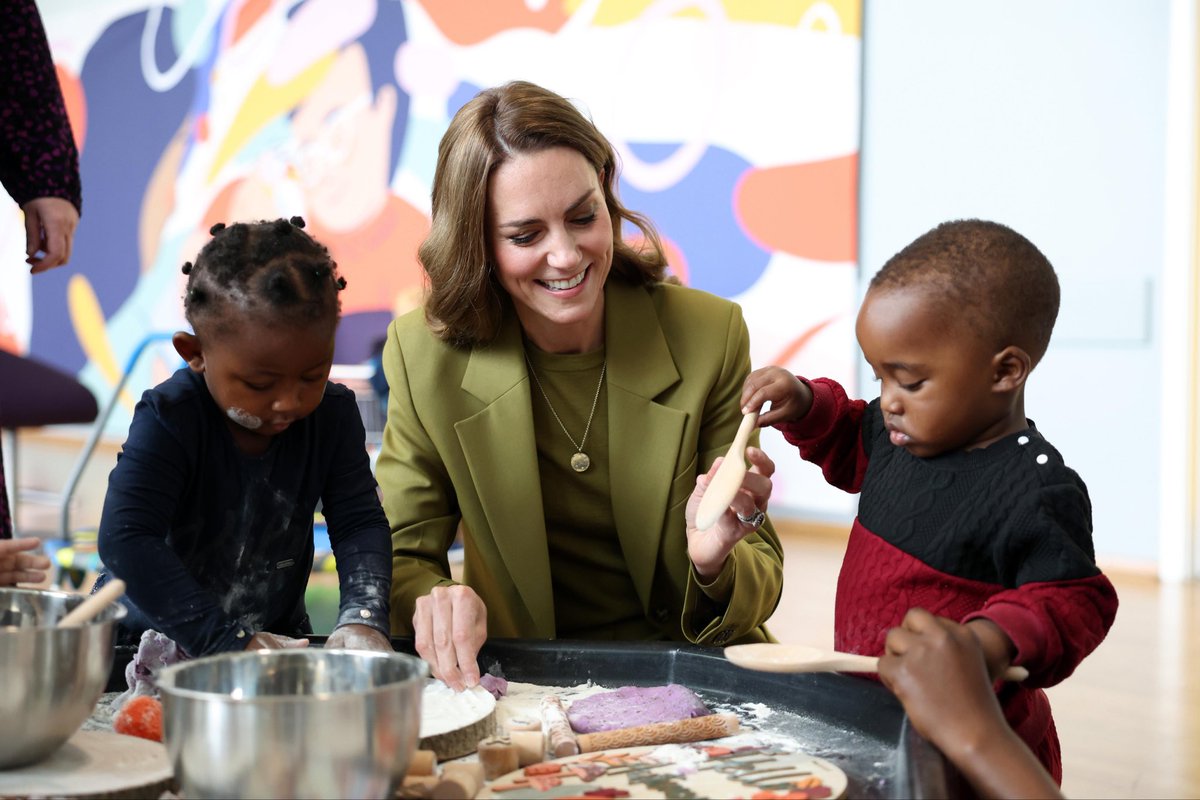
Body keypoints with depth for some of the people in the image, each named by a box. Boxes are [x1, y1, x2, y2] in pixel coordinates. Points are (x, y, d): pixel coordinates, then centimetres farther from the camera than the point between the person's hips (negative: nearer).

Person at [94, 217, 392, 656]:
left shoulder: (333, 414, -8)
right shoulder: (167, 420, -21)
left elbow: (360, 524, -10)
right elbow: (126, 540, -29)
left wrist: (362, 618, -30)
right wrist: (228, 641, -34)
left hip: (277, 632, 3)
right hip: (151, 634, -3)